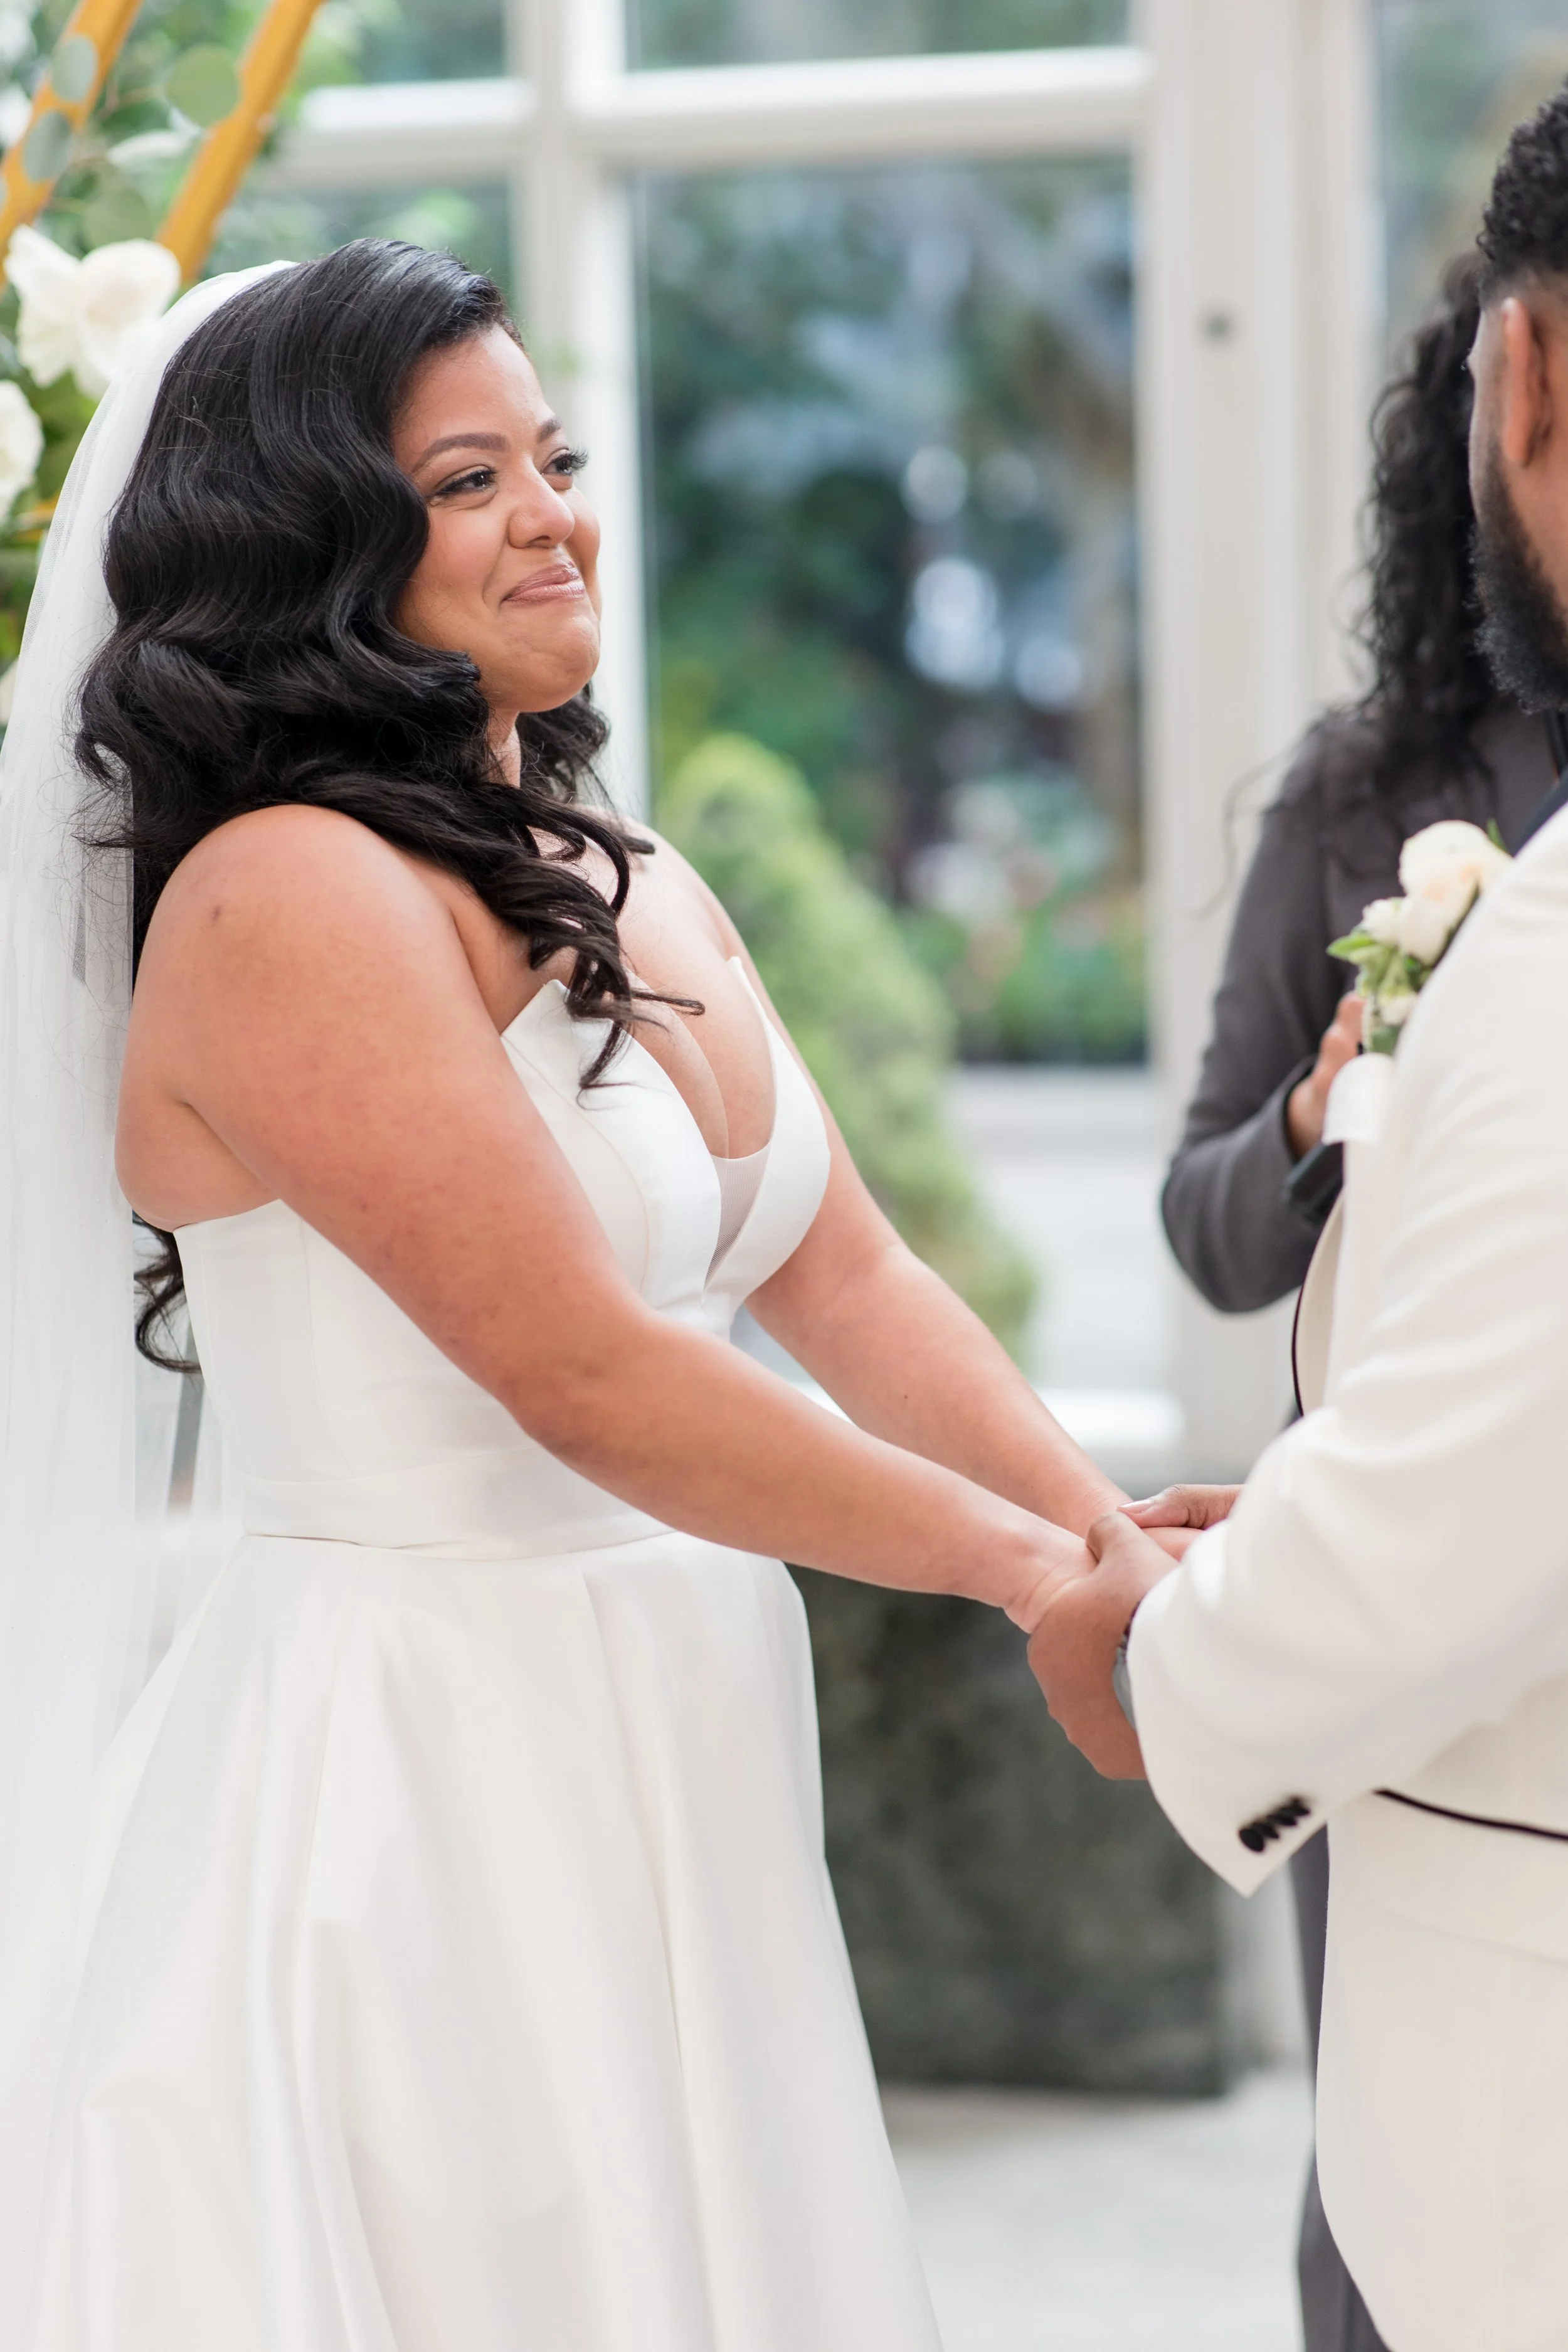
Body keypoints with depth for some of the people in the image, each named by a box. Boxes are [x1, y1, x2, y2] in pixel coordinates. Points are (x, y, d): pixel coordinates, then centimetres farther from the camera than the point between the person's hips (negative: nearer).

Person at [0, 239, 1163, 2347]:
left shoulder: (635, 893, 12)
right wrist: (1026, 1565, -12)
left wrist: (1122, 1540, -4)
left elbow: (847, 1275, 10)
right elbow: (584, 1377, -20)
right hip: (422, 1777, -8)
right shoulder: (290, 895, -16)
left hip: (667, 1760, 8)